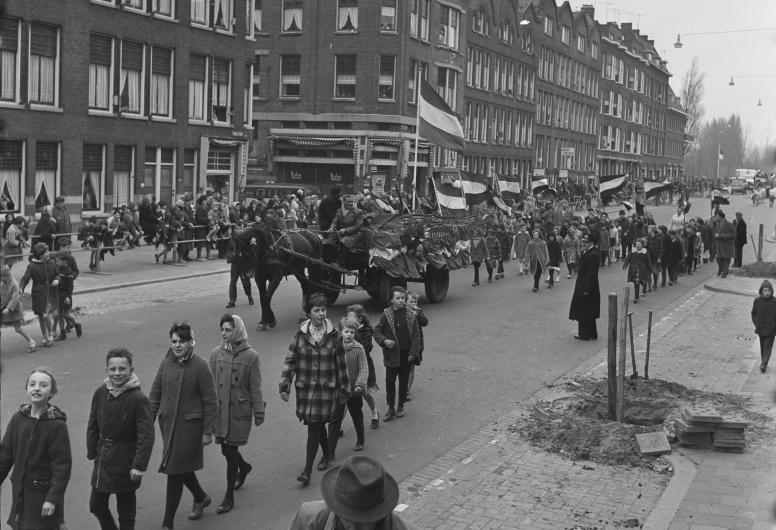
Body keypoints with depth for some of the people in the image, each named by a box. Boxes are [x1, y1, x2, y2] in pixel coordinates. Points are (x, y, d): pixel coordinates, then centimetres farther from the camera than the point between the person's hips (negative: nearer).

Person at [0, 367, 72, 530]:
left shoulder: (57, 425, -16)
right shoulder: (18, 418, -2)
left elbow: (62, 466, -15)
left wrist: (53, 498, -18)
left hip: (44, 491, -5)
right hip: (20, 490, 5)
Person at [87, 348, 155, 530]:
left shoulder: (138, 399, -17)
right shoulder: (100, 393, -2)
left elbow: (146, 435, -17)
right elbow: (92, 425, 9)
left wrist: (139, 465, -20)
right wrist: (92, 451, 8)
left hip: (125, 461, -5)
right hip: (103, 457, 5)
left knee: (126, 511, 6)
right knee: (96, 505, 16)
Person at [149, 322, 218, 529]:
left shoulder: (200, 366, -12)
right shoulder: (166, 362, 2)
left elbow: (210, 401, -8)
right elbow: (155, 394, 9)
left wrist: (208, 432, -8)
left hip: (189, 425, -5)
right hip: (168, 423, 5)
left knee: (175, 472, -6)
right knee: (182, 467, 18)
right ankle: (201, 498, 44)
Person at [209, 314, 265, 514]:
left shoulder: (250, 356, -8)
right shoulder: (216, 353, 1)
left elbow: (255, 387, -4)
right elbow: (211, 383, 9)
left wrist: (259, 412, -4)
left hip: (240, 410, -4)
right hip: (219, 408, 4)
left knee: (231, 451, -3)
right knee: (226, 449, 11)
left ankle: (229, 496, 9)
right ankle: (244, 467, 45)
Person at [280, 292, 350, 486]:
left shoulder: (333, 335, -3)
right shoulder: (300, 334, -1)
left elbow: (341, 365, 3)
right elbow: (290, 361, 1)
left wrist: (343, 390, 6)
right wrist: (284, 386, -4)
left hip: (326, 388, -2)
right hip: (304, 387, 2)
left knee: (314, 426, -7)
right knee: (318, 425, 13)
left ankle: (307, 470, -5)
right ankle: (326, 454, 38)